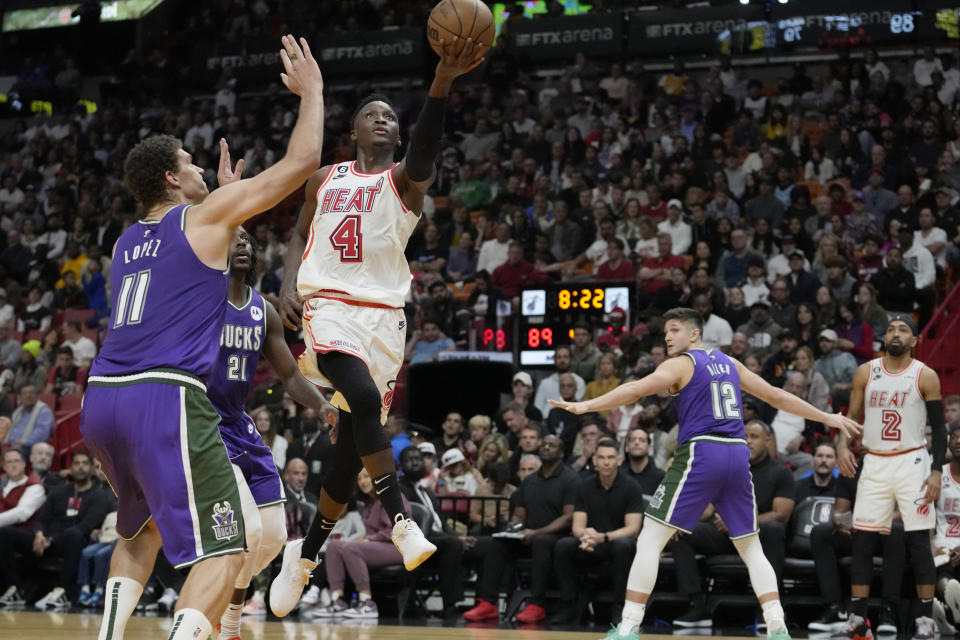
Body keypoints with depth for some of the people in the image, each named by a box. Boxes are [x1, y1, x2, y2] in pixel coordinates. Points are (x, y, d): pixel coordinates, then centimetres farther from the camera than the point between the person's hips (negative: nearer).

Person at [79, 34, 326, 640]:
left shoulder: (129, 241, 23)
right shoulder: (207, 216, 3)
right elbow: (302, 161, 5)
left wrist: (223, 196, 49)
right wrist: (312, 90, 18)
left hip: (102, 401, 8)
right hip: (167, 399, -8)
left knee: (143, 527, 30)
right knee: (224, 550, -6)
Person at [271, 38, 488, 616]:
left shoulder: (404, 177, 4)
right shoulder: (325, 179, 14)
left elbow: (425, 149, -19)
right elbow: (300, 237, 23)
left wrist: (443, 82, -38)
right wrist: (289, 286, 0)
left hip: (383, 315, 1)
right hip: (328, 306, -1)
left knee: (354, 438, 3)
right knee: (364, 399, -30)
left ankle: (306, 554, 21)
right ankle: (402, 521, -29)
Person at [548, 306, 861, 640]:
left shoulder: (680, 365, 3)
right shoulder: (729, 363, 21)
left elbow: (636, 390, -12)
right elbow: (778, 396, 24)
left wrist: (585, 406, -16)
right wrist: (828, 418, 32)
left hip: (700, 454, -6)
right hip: (738, 454, 6)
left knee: (650, 539, -2)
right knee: (751, 547, 16)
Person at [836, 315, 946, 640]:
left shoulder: (926, 376, -4)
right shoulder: (865, 372, 4)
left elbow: (939, 428, -2)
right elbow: (852, 416, 10)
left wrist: (936, 471, -12)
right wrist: (843, 445, -9)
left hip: (911, 463, -3)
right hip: (874, 464, 3)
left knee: (919, 542, -4)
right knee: (862, 541, 1)